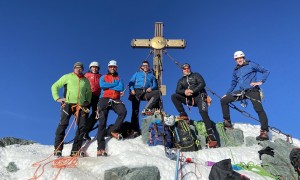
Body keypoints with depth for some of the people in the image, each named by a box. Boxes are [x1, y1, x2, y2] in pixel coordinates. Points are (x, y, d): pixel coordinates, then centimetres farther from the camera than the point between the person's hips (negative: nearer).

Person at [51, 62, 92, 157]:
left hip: (81, 105, 3)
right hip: (68, 103, -3)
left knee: (82, 126, -8)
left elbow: (89, 92, 30)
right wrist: (57, 98, -4)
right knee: (63, 124, -15)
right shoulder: (68, 77, 11)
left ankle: (75, 150, -4)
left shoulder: (86, 80, 20)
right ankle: (58, 149, -12)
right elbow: (54, 86, 9)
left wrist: (87, 101, 12)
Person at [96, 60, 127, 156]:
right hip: (104, 99, -1)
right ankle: (100, 148, -16)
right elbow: (102, 85, -5)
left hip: (115, 100, 1)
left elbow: (121, 88, 0)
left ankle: (112, 130, -17)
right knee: (102, 121, -11)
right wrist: (115, 84, -1)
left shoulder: (119, 78, 21)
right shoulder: (103, 77, 18)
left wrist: (108, 86, -2)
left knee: (123, 111, -30)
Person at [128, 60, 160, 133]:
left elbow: (155, 85, 14)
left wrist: (151, 88, -9)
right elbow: (131, 82, 13)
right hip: (137, 91, -1)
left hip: (146, 92, 1)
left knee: (158, 92, -28)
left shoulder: (151, 75, 26)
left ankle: (147, 109, -32)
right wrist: (132, 89, -7)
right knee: (135, 111, -11)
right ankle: (135, 130, -10)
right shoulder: (137, 73, 24)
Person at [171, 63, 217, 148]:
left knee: (203, 113, -26)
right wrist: (184, 92, -18)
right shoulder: (181, 80, 22)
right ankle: (183, 115, -14)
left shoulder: (196, 75, 14)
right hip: (189, 99, 4)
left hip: (199, 96, -4)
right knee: (174, 96, -12)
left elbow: (202, 84, -3)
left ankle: (212, 138, -33)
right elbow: (178, 90, 6)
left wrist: (192, 91, -16)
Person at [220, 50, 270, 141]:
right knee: (224, 100, -1)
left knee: (259, 110, -17)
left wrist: (260, 81, -12)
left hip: (252, 90, -6)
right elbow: (233, 84, 26)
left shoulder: (251, 65, 2)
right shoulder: (236, 71, 17)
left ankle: (264, 132, -12)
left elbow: (265, 71, 2)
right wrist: (227, 94, 20)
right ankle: (227, 122, 5)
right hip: (241, 92, 6)